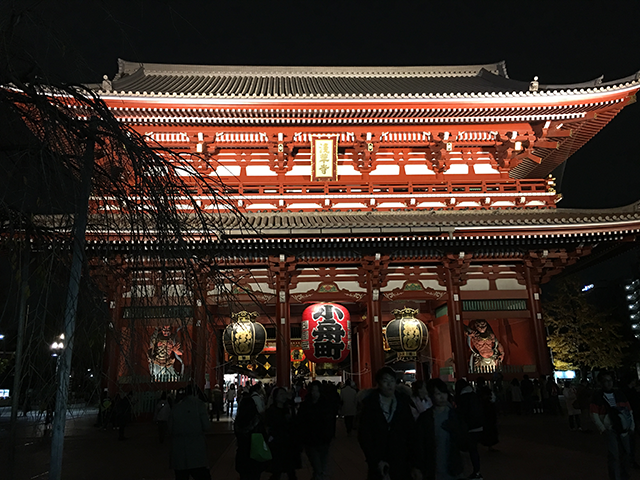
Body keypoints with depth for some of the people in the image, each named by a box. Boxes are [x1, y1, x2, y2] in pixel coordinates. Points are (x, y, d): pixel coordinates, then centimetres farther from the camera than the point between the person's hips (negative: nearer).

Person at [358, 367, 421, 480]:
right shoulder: (369, 404, -4)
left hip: (402, 465, 2)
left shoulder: (403, 403, 1)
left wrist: (414, 464, -3)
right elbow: (364, 435, -5)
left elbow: (411, 434, 0)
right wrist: (376, 461, -11)